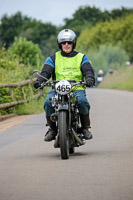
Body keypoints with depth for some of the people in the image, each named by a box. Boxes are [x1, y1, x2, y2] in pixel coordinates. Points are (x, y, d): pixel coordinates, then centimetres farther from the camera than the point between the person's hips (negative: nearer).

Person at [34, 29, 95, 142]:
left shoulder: (81, 57, 15)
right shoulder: (53, 58, 15)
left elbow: (88, 69, 0)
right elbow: (46, 71, 4)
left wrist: (90, 78, -24)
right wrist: (40, 81, -18)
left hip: (77, 88, -1)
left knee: (82, 101, -33)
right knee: (48, 102, -29)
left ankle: (85, 128, -16)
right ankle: (52, 129, -11)